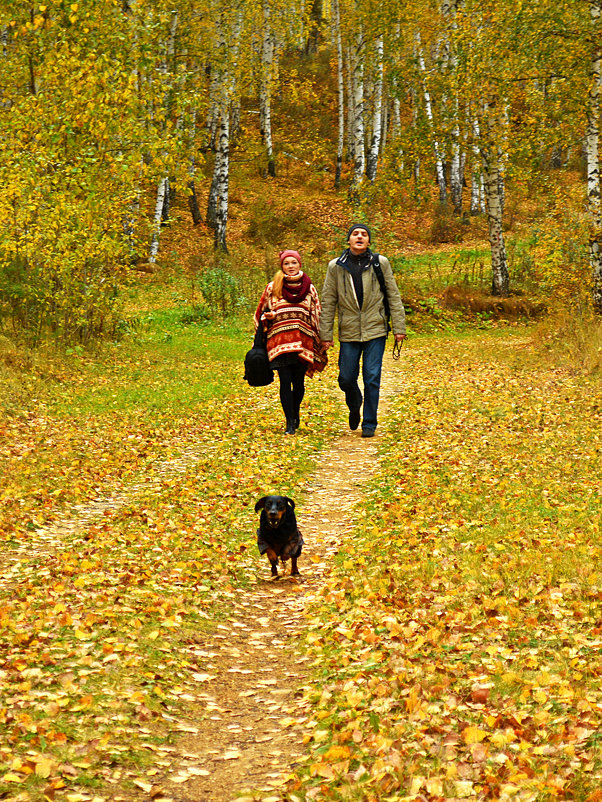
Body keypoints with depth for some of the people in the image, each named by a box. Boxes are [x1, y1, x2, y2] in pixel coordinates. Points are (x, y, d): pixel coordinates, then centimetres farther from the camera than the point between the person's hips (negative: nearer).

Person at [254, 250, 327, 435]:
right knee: (285, 381, -8)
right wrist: (268, 316, -8)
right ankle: (289, 422, -2)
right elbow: (261, 312, 15)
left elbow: (316, 316, 14)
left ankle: (295, 413, 30)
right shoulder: (273, 287, 7)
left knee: (298, 382, 3)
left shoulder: (309, 288, 10)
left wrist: (319, 341, 10)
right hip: (280, 341, -1)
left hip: (303, 342, 1)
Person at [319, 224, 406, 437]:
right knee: (346, 378, 4)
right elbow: (328, 302, 5)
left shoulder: (380, 263, 2)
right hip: (349, 332, 1)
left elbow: (394, 296, 5)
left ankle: (369, 423, 10)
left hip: (375, 331, -1)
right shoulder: (336, 267, 2)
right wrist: (326, 334, 2)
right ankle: (354, 409, 35)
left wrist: (399, 327, 0)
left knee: (372, 378, -3)